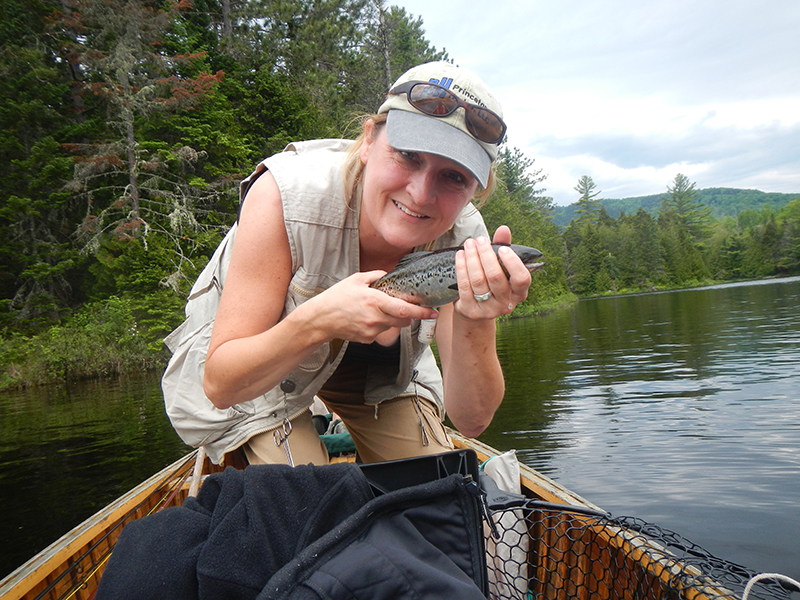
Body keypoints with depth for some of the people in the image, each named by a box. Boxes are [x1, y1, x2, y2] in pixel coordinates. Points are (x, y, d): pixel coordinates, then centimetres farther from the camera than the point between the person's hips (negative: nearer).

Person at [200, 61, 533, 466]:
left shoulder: (463, 234, -26)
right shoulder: (285, 194, -35)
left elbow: (471, 421, -25)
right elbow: (220, 386, -32)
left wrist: (475, 324, -43)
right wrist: (316, 322, -49)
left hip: (382, 373, 3)